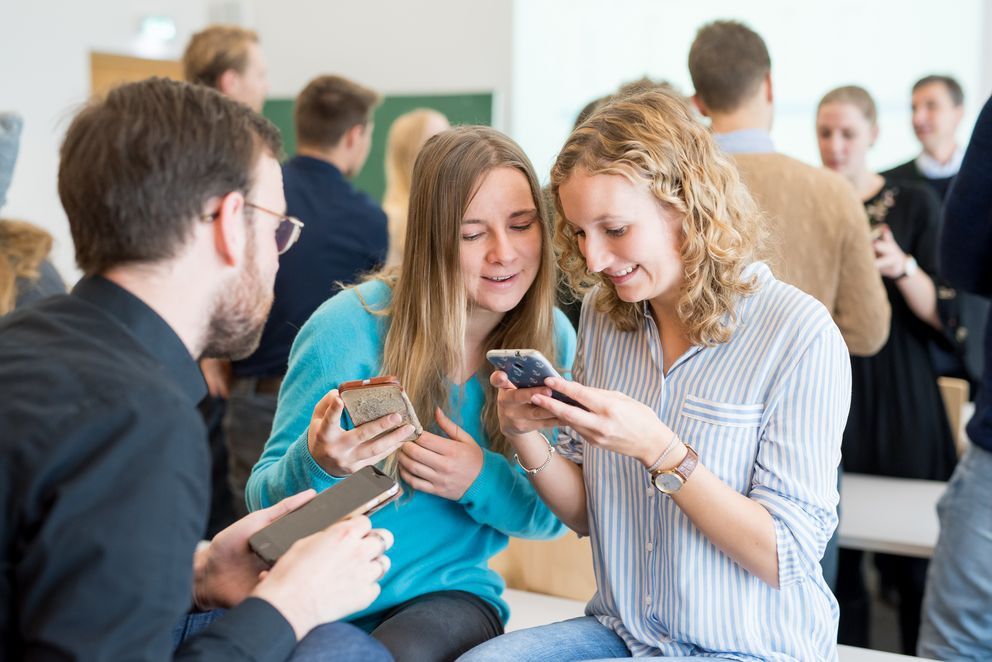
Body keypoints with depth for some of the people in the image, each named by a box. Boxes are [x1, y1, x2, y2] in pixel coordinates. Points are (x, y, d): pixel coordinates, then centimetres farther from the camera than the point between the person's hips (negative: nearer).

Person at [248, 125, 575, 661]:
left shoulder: (552, 339, -3)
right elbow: (265, 499, -6)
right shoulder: (349, 328, -14)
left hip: (448, 591, 1)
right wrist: (317, 463, -30)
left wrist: (483, 481, -17)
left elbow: (551, 515, 5)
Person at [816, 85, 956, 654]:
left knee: (909, 559, -2)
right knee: (835, 556, 2)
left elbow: (942, 315, -4)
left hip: (898, 398, -1)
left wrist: (902, 268, -21)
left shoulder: (914, 204, 1)